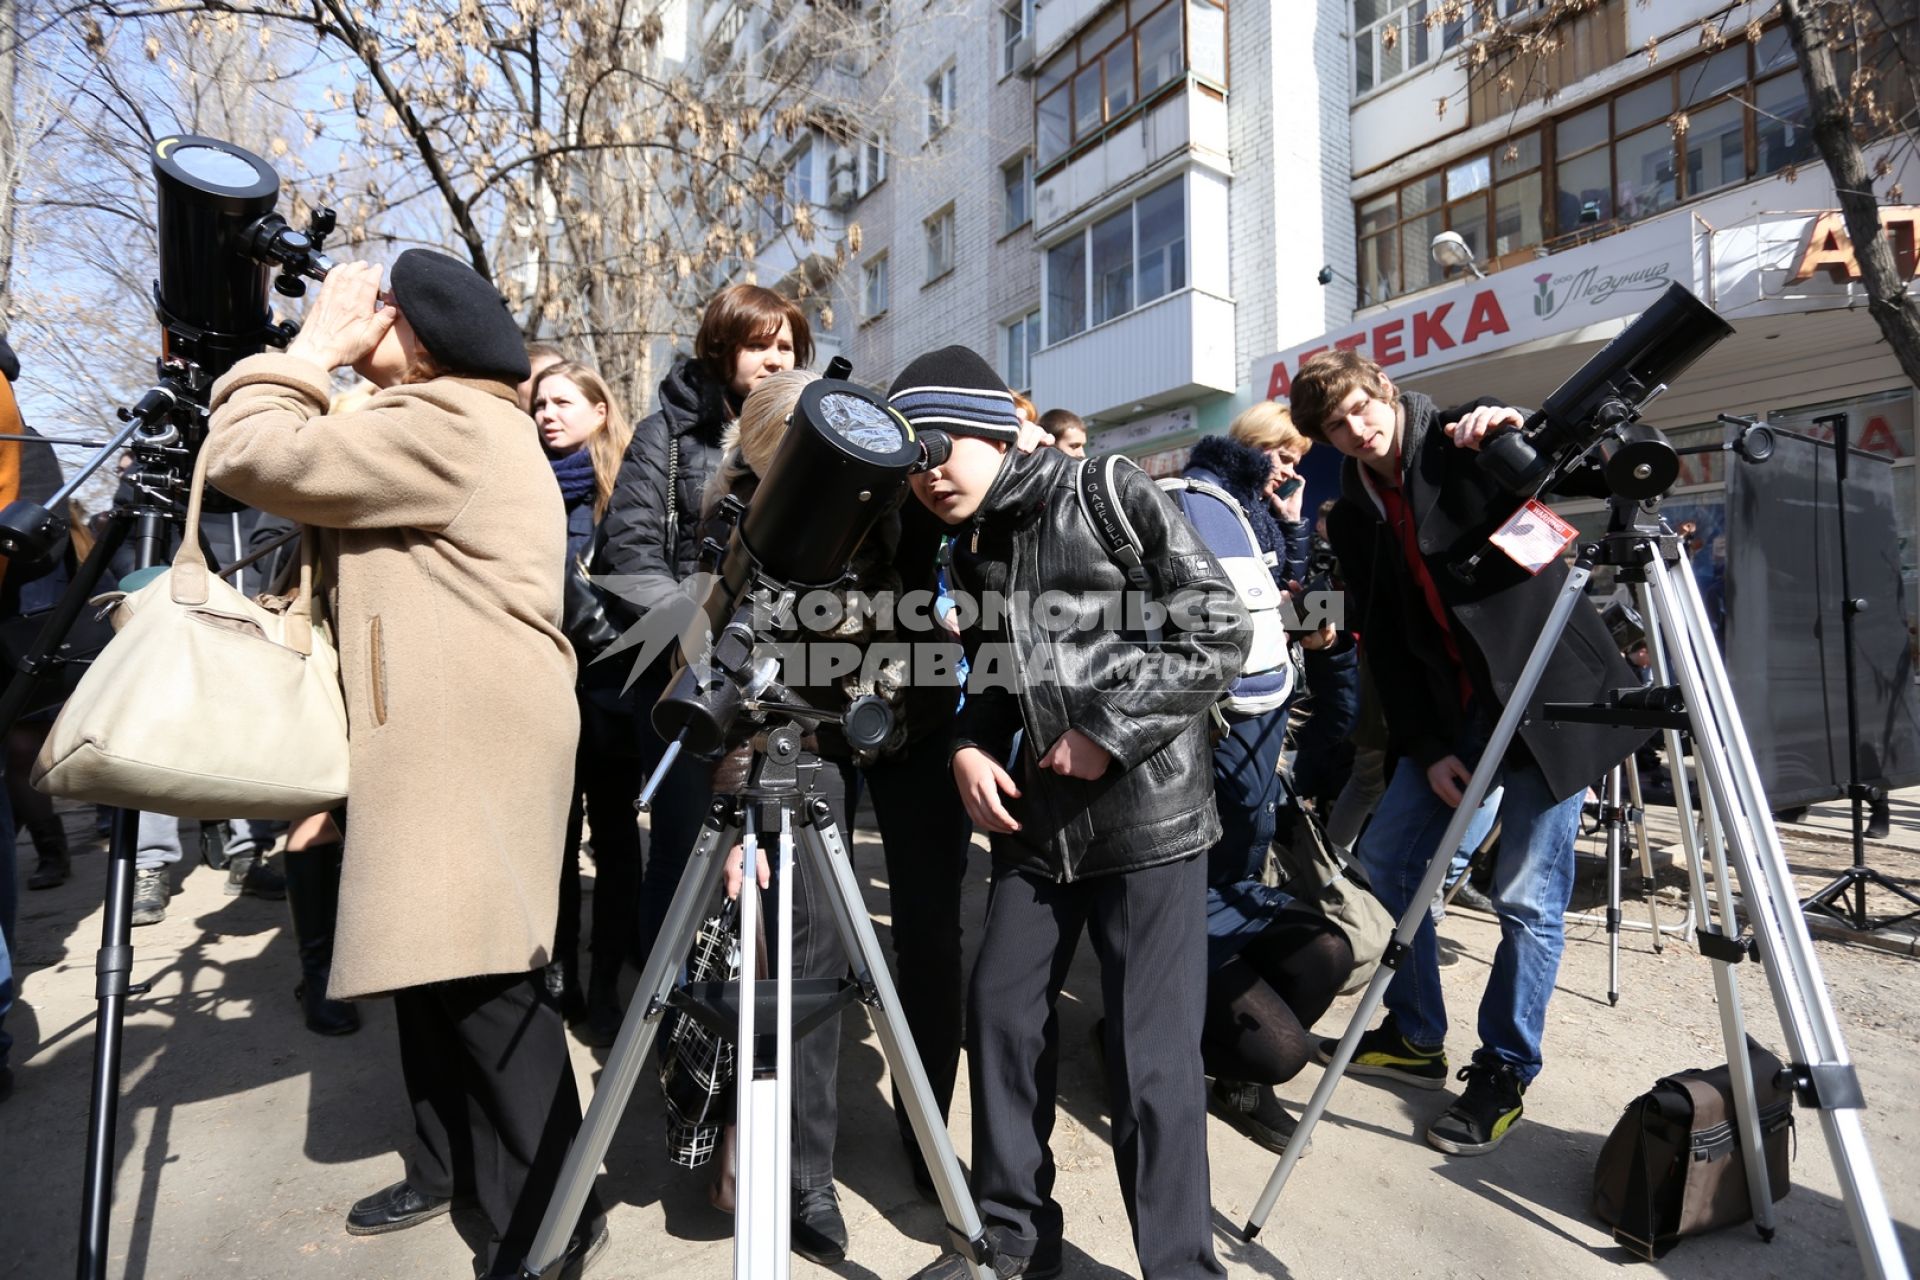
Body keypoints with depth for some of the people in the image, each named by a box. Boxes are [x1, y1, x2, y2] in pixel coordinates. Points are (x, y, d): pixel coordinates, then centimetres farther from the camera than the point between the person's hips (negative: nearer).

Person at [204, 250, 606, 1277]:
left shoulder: (448, 423, -13)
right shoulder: (454, 421, 23)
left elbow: (253, 458, -15)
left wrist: (310, 347, -3)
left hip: (476, 746, -11)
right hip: (435, 741, 11)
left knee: (483, 979, -7)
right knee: (430, 961, 17)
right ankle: (450, 1165, 32)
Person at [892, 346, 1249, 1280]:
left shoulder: (1112, 495, -8)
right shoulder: (973, 552, 11)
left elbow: (1221, 634, -11)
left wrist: (1108, 732, -15)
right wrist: (970, 747, 0)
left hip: (1147, 812, -6)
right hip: (1038, 817, 7)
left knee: (1150, 1055, -3)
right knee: (999, 1011, 11)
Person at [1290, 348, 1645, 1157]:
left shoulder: (1468, 443, -5)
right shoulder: (1353, 518, 6)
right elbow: (1385, 644, 4)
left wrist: (1520, 432, -31)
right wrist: (1426, 749, -2)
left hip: (1550, 690, -5)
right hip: (1453, 706, 6)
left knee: (1527, 897, -5)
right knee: (1386, 855, 5)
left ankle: (1504, 1074, 15)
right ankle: (1417, 1038, 24)